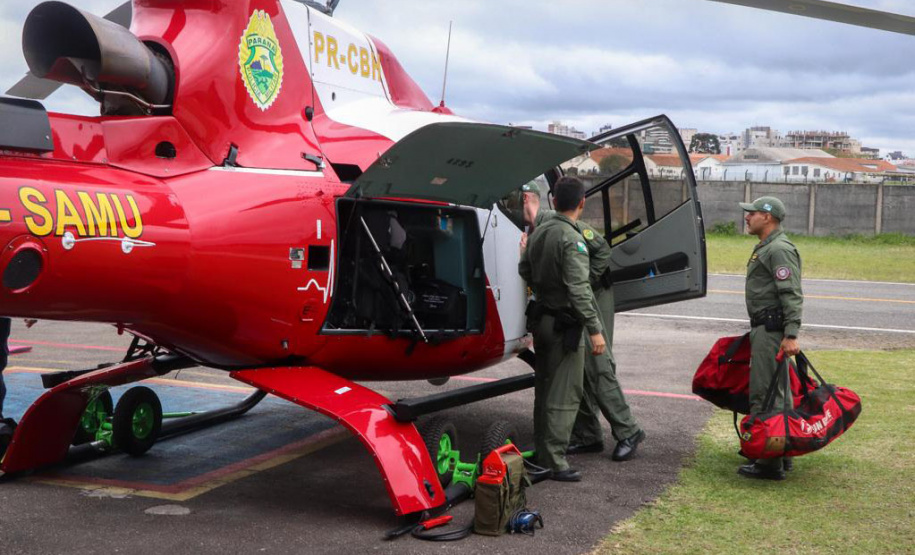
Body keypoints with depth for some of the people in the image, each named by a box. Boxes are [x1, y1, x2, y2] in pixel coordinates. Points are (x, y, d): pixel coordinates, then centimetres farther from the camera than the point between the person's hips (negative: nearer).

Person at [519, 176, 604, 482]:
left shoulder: (538, 232, 5)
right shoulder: (571, 240, -20)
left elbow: (524, 269, 18)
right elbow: (579, 290, -25)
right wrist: (595, 330, -23)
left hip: (540, 318, 9)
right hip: (564, 325, -9)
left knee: (544, 388, 19)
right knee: (564, 396, -4)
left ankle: (541, 450, 30)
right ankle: (554, 462, -3)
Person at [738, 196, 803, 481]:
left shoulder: (779, 249, -14)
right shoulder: (764, 248, 20)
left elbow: (792, 295, -21)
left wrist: (791, 335, -27)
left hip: (771, 331, -11)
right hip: (764, 329, 11)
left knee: (764, 395, -10)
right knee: (777, 393, 15)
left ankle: (770, 464, -7)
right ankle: (781, 456, 24)